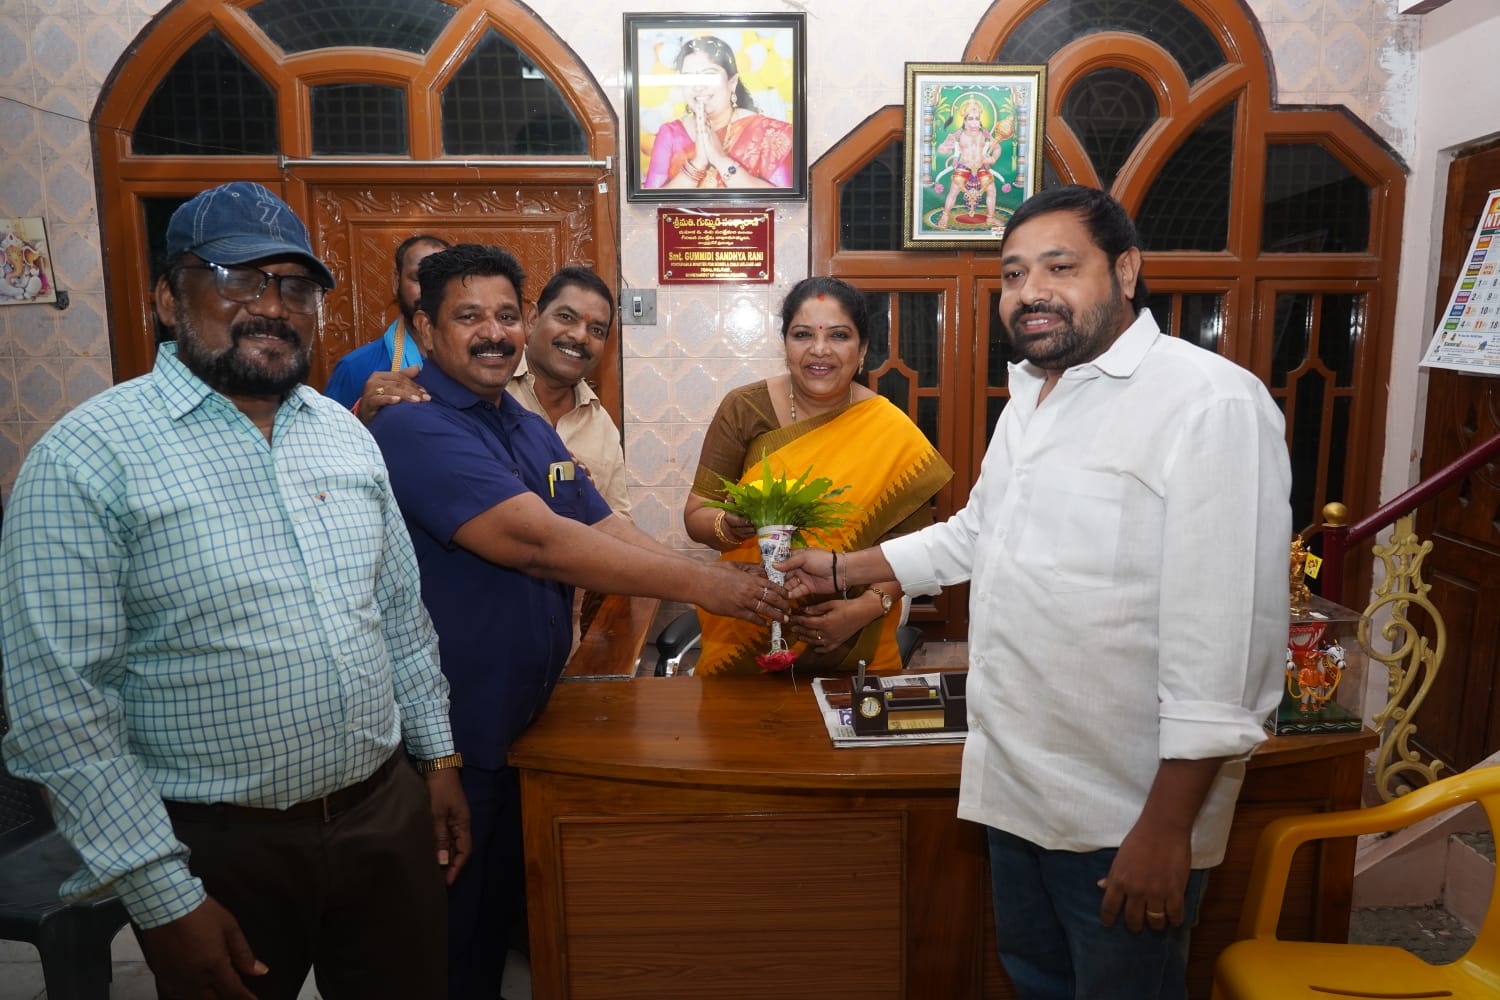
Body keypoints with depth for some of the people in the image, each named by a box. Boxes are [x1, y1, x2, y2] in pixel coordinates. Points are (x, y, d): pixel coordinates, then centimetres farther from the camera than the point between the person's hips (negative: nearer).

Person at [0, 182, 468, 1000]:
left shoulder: (346, 433, 4)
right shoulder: (89, 456, -13)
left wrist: (438, 756, 9)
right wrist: (164, 898, -14)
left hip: (388, 812, 5)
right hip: (220, 847, -4)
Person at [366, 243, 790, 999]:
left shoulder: (533, 431, 9)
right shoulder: (416, 431, -20)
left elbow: (606, 530, 4)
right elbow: (538, 543, -29)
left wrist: (723, 588, -11)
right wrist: (699, 584, -27)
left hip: (525, 725, 8)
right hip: (448, 738, -8)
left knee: (502, 910, 24)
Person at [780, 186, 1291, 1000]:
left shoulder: (1211, 404, -20)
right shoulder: (1029, 397, 9)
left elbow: (1225, 636, -24)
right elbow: (975, 533, 22)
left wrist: (1167, 828, -22)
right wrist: (842, 570, 21)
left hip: (1125, 813, -8)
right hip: (1016, 782, 8)